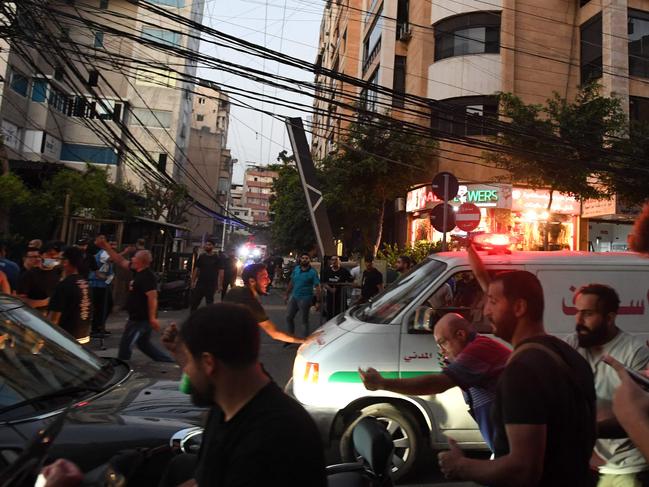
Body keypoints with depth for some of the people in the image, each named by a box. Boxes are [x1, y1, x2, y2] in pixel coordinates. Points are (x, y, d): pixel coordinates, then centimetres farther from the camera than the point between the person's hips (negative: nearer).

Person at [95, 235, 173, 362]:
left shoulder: (147, 277, -22)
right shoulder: (138, 271, 6)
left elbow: (152, 297, -28)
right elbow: (120, 261, 14)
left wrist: (153, 318, -31)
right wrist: (105, 246, 12)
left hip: (141, 319, -10)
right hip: (138, 317, 10)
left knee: (125, 345, 3)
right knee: (144, 344, 18)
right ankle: (169, 363, 22)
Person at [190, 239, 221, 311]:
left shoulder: (217, 258, -3)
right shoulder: (201, 257, 7)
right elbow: (196, 269, 9)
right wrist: (193, 281, 3)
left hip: (211, 284, -3)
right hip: (200, 283, 3)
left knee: (209, 303, 8)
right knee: (194, 301, 1)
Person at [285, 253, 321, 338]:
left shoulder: (313, 272, -12)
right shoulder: (296, 269, 3)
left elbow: (317, 287, -14)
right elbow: (291, 282, 11)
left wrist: (318, 302, -19)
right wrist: (287, 295, 12)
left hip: (305, 299, -6)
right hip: (294, 297, 6)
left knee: (304, 321, 6)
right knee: (289, 317, 15)